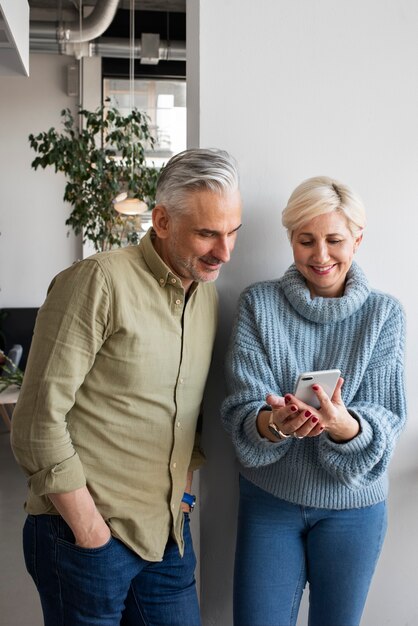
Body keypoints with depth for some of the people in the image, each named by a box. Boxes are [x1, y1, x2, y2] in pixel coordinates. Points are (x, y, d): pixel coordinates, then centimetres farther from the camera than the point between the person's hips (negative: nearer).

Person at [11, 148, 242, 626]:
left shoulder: (207, 295, 7)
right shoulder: (99, 282, -16)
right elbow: (37, 422, -17)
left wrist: (184, 483, 6)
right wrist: (92, 531, -14)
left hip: (168, 534, 6)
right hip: (85, 535, -6)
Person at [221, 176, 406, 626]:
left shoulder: (383, 314, -4)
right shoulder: (259, 304, -6)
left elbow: (386, 419, -11)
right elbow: (241, 406, -11)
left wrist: (346, 426, -33)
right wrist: (272, 424, -33)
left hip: (353, 504, 1)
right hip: (269, 498, 0)